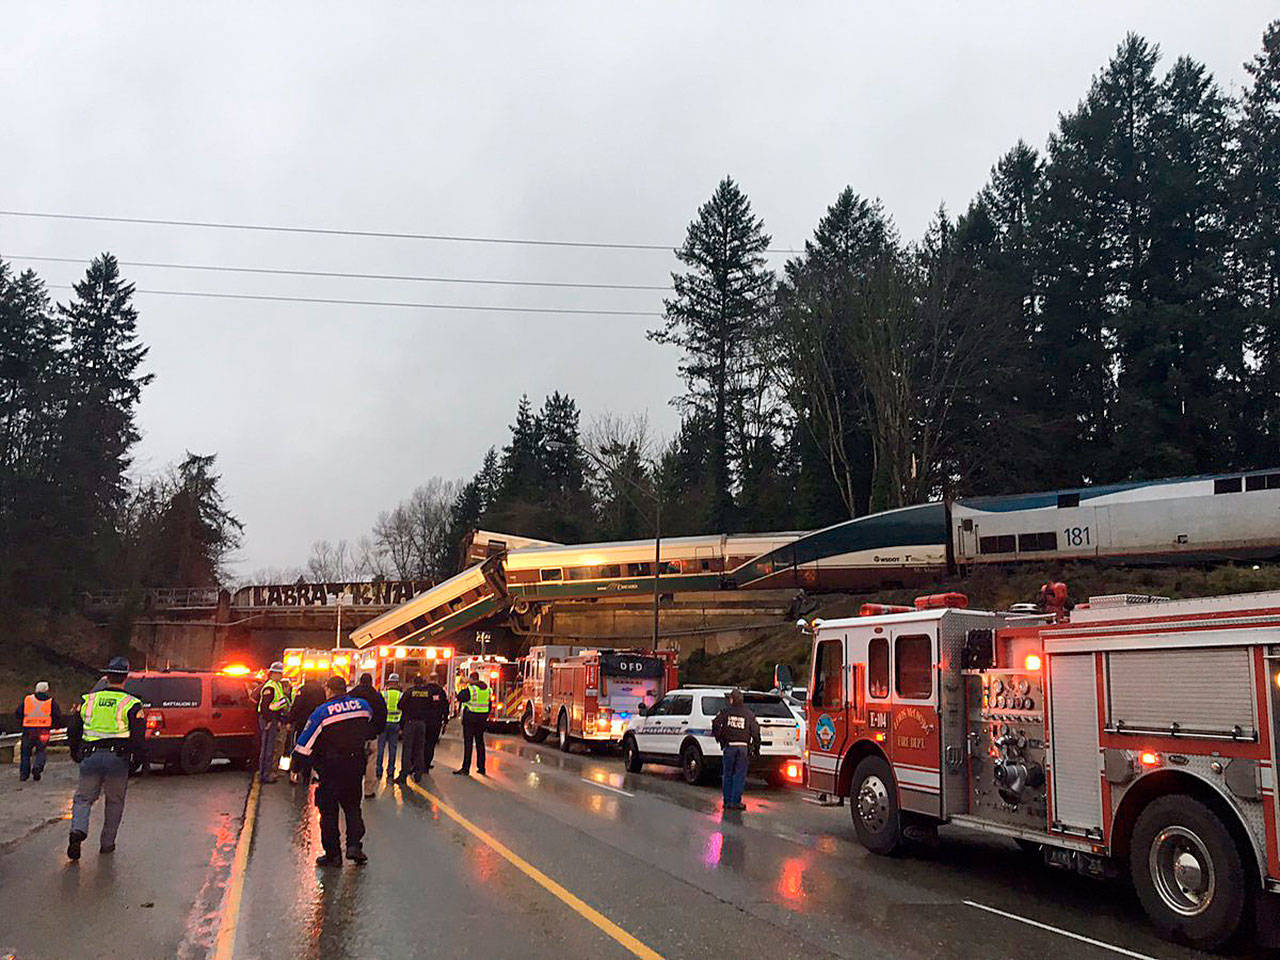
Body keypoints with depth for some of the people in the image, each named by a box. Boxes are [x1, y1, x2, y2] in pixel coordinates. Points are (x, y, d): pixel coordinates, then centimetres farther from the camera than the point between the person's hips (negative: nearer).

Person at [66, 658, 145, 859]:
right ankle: (107, 843, 16)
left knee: (83, 798, 11)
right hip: (117, 758, -2)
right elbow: (139, 737, -4)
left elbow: (73, 731, 15)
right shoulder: (131, 704, 0)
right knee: (115, 802, 13)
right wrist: (137, 760, 10)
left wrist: (76, 756, 27)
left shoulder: (88, 700, 11)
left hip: (90, 757, 2)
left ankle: (78, 830, -16)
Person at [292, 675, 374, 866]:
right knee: (352, 806, 18)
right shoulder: (363, 705, -1)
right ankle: (354, 845, 4)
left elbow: (305, 742, -9)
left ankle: (333, 854, 10)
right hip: (356, 767, 4)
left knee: (329, 810, 8)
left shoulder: (322, 712, -12)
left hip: (330, 768, -3)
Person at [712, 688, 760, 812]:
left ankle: (727, 801, 14)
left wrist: (718, 737, 6)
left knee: (727, 775, 11)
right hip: (743, 747, 0)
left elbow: (716, 724, -7)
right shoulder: (749, 714, 4)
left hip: (729, 746, 0)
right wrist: (756, 746, 10)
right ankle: (735, 802, 1)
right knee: (740, 776, 4)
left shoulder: (726, 711, 2)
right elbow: (755, 731, 2)